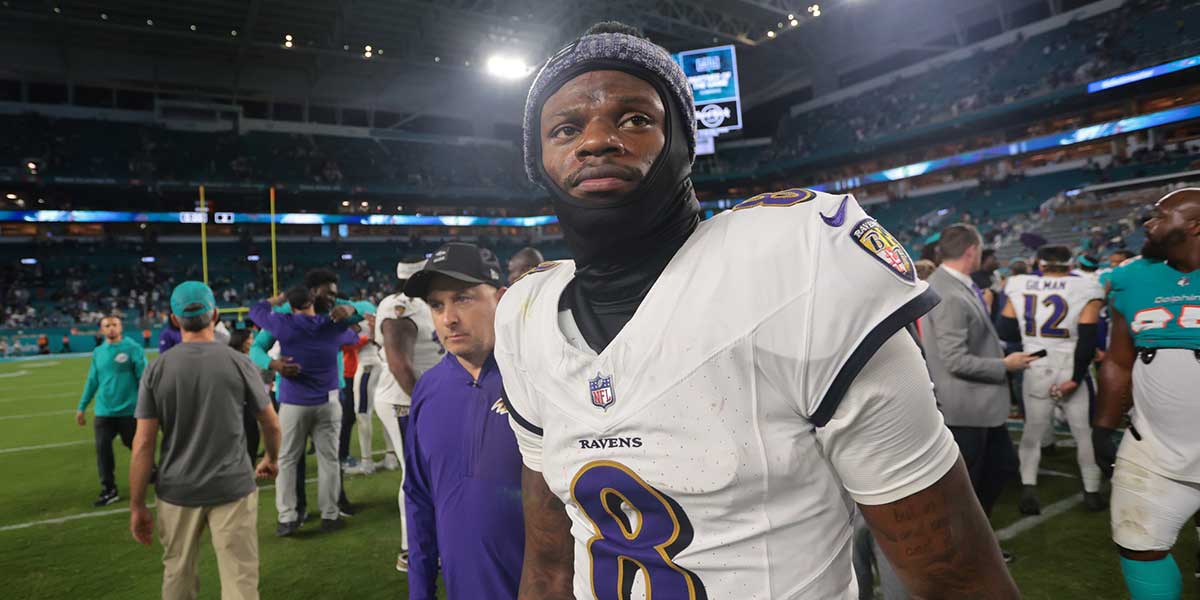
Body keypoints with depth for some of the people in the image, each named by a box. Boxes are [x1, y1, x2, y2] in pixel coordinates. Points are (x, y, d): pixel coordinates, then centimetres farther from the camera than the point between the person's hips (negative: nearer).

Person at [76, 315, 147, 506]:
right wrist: (82, 407, 16)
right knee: (103, 449, 1)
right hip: (103, 412, 4)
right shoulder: (97, 353, 8)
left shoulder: (132, 348, -8)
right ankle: (109, 490, 13)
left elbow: (144, 377, -10)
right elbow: (92, 381, 15)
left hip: (129, 410, -4)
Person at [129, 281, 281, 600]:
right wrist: (272, 459, 24)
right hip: (232, 489, -2)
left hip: (177, 491, 2)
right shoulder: (239, 362, -5)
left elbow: (143, 443, -4)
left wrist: (137, 506, 5)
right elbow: (271, 423, 4)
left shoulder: (157, 369, -3)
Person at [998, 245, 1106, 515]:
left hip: (1035, 371, 2)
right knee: (1085, 431, 14)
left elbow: (1006, 332, 3)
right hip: (1071, 371, -2)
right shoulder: (1085, 289, -8)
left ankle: (1028, 489, 9)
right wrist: (1075, 378, -11)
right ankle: (1092, 491, 23)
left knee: (1033, 431, 13)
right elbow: (1087, 340, -14)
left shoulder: (1019, 287, -2)